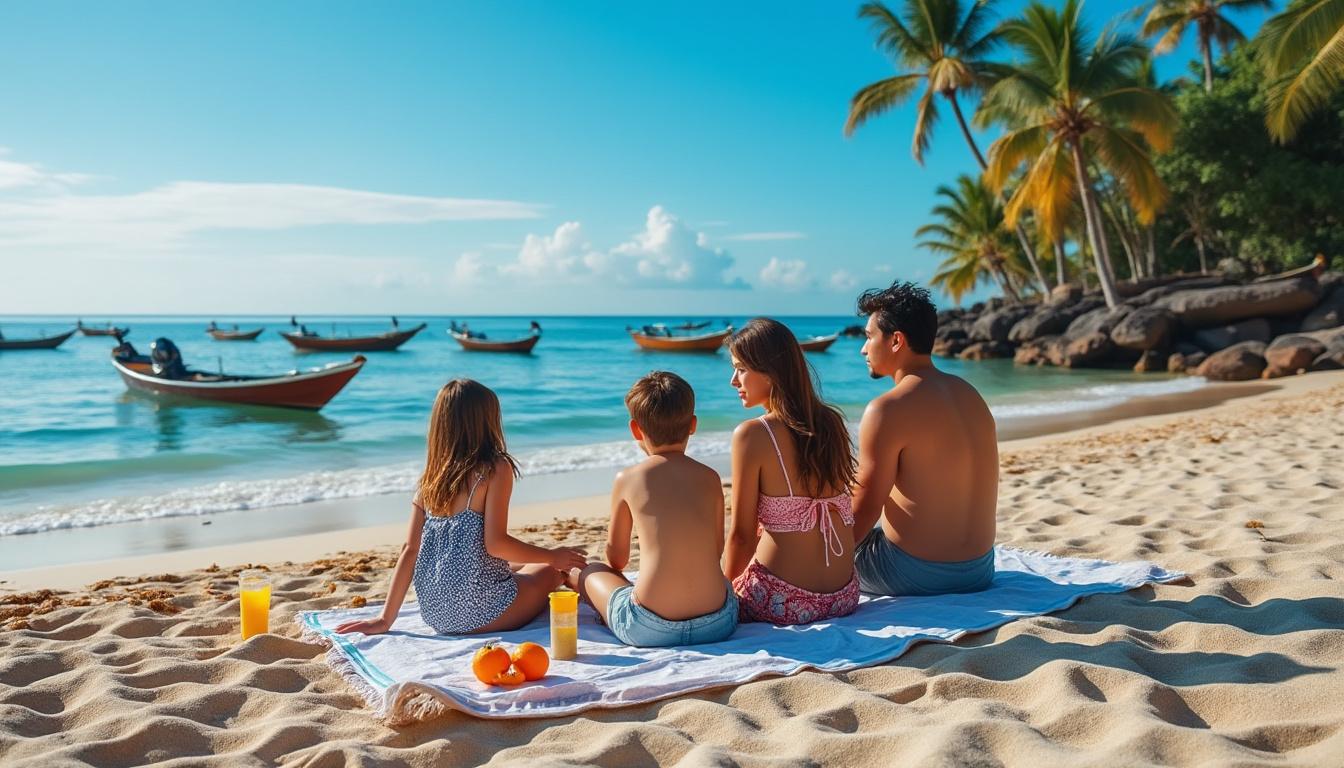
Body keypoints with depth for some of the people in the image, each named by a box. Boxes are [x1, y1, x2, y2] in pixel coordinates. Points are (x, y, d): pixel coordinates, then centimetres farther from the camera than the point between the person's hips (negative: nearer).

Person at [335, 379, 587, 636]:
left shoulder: (430, 479, 7)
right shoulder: (496, 468, -10)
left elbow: (409, 550, 4)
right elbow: (496, 543, -16)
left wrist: (385, 620, 6)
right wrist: (552, 556, -2)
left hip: (435, 613, 6)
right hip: (479, 613, -6)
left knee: (519, 571, 31)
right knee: (548, 572, 22)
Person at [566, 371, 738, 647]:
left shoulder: (627, 479, 0)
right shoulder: (710, 478, 6)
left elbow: (616, 559, 13)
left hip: (649, 631, -2)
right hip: (718, 623, 3)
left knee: (592, 573, 24)